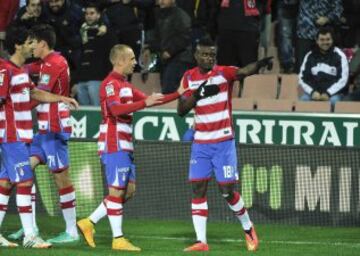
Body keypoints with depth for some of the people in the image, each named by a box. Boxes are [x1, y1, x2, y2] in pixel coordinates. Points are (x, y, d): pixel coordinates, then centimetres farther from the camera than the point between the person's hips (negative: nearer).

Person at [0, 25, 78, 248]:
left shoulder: (22, 70, 14)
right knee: (25, 182, -9)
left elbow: (34, 93, 26)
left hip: (21, 137, 9)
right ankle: (29, 236, -8)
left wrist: (62, 99, 20)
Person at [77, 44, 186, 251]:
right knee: (117, 190, -7)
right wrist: (145, 103, -31)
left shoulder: (125, 85, 20)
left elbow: (149, 100, 25)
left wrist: (178, 94, 20)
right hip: (114, 146, -10)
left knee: (128, 189, 10)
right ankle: (118, 239, -5)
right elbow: (116, 109, -27)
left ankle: (89, 222, 13)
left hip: (124, 146, 10)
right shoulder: (111, 84, -11)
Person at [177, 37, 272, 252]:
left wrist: (259, 65, -52)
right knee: (198, 189, -2)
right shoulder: (189, 77, 4)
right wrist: (197, 94, -16)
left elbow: (243, 72, -30)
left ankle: (248, 228, 21)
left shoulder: (223, 72, -8)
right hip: (201, 143, 4)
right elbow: (181, 110, 1)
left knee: (228, 190, -2)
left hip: (224, 142, -4)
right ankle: (201, 241, 1)